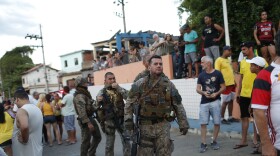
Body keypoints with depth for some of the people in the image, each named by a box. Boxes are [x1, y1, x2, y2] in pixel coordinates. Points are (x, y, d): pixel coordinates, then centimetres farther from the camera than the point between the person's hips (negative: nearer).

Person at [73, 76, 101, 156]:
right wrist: (88, 122, -27)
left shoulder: (85, 93, 14)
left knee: (97, 137, 18)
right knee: (86, 141, -1)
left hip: (90, 118, 10)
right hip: (85, 120, -10)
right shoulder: (79, 96, -18)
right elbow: (82, 111, -26)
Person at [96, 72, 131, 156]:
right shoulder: (102, 92, -1)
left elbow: (128, 97, -12)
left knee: (126, 142, 4)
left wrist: (118, 88, -18)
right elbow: (97, 108, 2)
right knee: (109, 144, 11)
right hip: (109, 121, -2)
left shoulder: (119, 89, 5)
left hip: (121, 120, 2)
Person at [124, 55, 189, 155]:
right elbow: (130, 103, 0)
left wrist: (183, 123, 3)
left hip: (163, 125, 0)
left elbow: (178, 105, 6)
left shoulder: (169, 84, 2)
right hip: (146, 125, 0)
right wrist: (128, 119, -10)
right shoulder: (140, 84, -2)